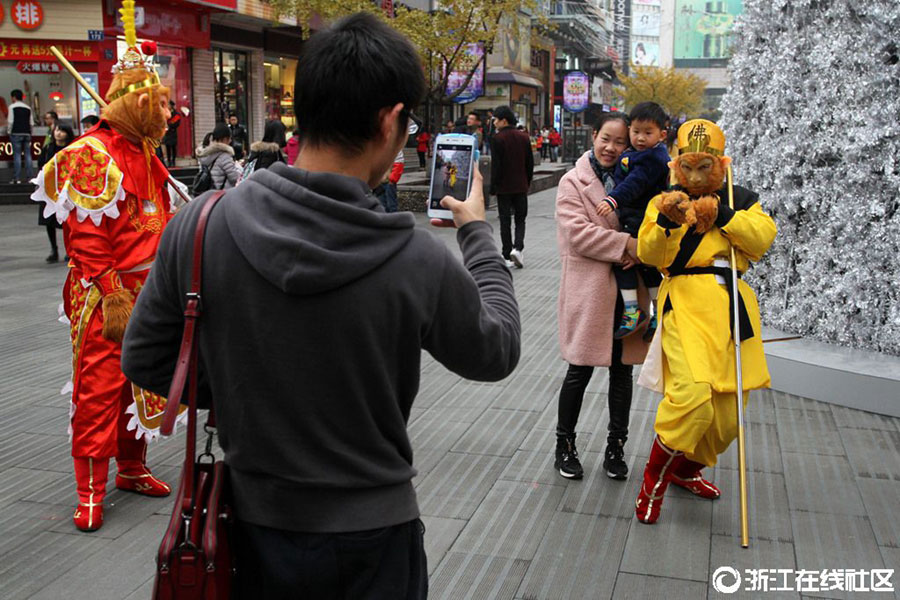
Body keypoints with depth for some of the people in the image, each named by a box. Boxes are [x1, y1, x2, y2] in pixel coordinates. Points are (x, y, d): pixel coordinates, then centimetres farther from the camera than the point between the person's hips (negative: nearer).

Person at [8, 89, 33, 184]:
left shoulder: (12, 107, -1)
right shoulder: (28, 108, 11)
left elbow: (11, 121, -6)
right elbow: (31, 122, 8)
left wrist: (10, 131, 5)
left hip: (16, 133, -4)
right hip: (27, 133, 4)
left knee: (17, 155, -5)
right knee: (27, 155, 4)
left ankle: (17, 178, -9)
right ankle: (29, 177, 1)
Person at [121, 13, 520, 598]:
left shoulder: (198, 225, -16)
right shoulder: (418, 261, -23)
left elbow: (145, 361, -3)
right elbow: (497, 351, -4)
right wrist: (478, 232, 10)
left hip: (254, 525, 3)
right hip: (369, 534, -2)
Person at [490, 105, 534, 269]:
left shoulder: (498, 139, -11)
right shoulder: (524, 137, 4)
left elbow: (496, 165, -13)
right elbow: (530, 163, 8)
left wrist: (493, 186, -6)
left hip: (503, 187, -3)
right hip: (521, 186, 4)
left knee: (505, 221, 4)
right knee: (520, 219, 12)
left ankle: (507, 256, 6)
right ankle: (518, 248, -9)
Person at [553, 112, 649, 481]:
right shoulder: (573, 182, -2)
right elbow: (577, 231, -15)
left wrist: (638, 252, -10)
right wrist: (625, 243, -21)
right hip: (589, 288, -4)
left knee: (622, 369, 11)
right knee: (581, 370, 3)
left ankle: (616, 446, 25)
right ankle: (565, 445, 20)